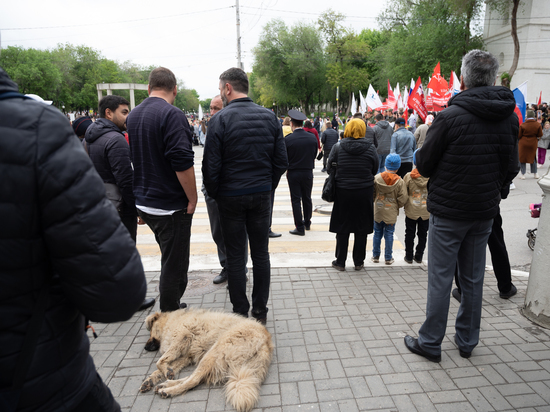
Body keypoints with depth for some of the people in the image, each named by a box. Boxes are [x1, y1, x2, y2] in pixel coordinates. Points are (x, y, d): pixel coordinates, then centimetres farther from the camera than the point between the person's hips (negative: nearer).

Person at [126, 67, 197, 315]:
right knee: (174, 263, 4)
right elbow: (182, 162, -24)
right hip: (170, 206, -8)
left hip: (144, 202, 9)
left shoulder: (133, 116, 10)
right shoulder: (172, 115, -16)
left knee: (169, 256, 24)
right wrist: (192, 199, -14)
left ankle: (170, 307, 36)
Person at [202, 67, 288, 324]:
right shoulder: (270, 117, 3)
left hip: (231, 197, -3)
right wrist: (268, 186, 13)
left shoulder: (220, 119, -10)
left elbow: (211, 165, -11)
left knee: (235, 256, 8)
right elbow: (281, 161, 4)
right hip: (262, 196, 4)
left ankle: (240, 314, 18)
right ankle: (260, 311, 23)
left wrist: (213, 194, 4)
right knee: (260, 253, 13)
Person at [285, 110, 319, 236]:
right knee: (307, 198, 17)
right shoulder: (312, 137, -3)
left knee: (296, 200, 3)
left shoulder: (288, 139, -14)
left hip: (293, 173, -3)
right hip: (308, 172, 4)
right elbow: (315, 155, 6)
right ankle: (307, 223, 32)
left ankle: (300, 227, 4)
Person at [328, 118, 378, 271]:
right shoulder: (370, 148, -6)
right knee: (361, 229, 12)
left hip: (342, 191, 0)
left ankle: (340, 262, 17)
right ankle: (358, 262, 21)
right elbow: (375, 170, 3)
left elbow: (330, 168, -1)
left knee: (342, 229, 10)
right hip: (364, 192, 1)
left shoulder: (338, 146, -8)